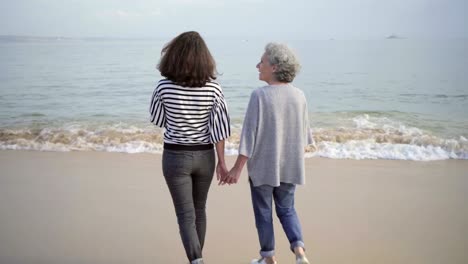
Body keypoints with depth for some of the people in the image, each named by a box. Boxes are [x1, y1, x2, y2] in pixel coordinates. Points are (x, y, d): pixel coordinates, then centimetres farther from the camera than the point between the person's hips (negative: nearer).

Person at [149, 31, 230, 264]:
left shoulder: (164, 86, -15)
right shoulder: (213, 88, -12)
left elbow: (157, 118, 1)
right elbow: (219, 128, -9)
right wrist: (222, 162, -1)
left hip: (175, 157, -2)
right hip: (204, 156, 3)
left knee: (186, 215, 2)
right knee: (199, 210, 21)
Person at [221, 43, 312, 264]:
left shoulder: (260, 95, -18)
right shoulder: (299, 96, -4)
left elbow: (250, 134, -18)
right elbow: (303, 132, 6)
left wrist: (237, 168, -13)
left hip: (263, 166, -4)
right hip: (288, 166, 4)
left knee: (263, 212, 13)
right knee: (286, 209, 19)